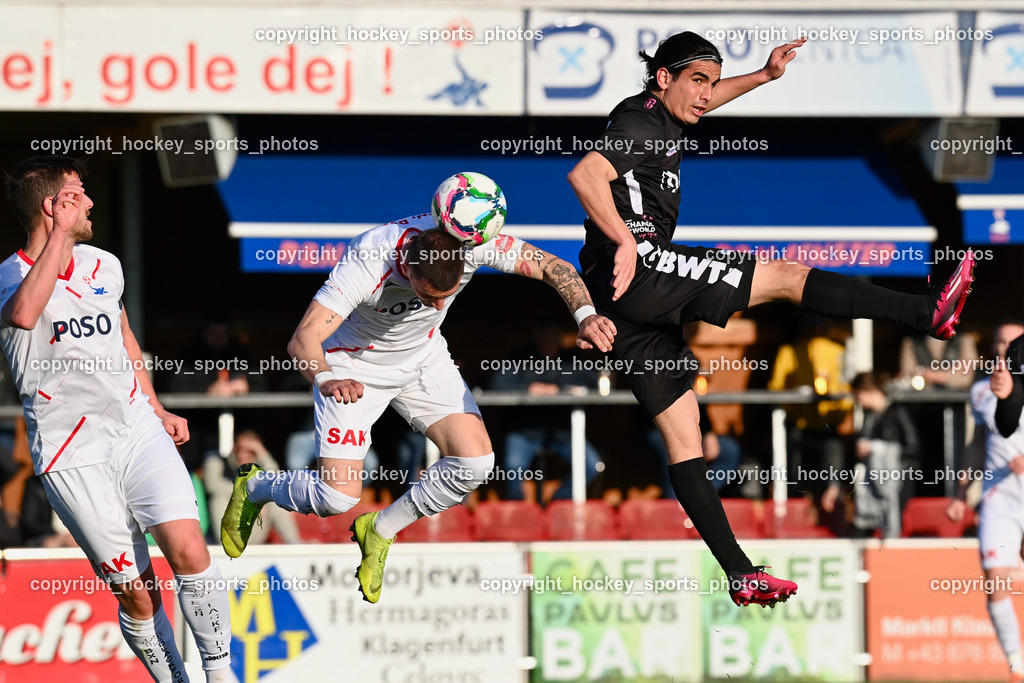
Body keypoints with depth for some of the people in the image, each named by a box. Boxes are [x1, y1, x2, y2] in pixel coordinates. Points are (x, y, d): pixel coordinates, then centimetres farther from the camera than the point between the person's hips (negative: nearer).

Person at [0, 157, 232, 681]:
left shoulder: (103, 266, 12)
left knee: (188, 549, -16)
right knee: (136, 594, -5)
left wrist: (157, 410, 27)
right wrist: (58, 235, -28)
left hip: (138, 431, 4)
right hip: (73, 456, -4)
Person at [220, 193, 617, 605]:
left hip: (423, 357, 4)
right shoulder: (367, 263, -39)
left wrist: (584, 314, -41)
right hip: (354, 366, -4)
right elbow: (302, 340, -45)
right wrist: (326, 380, -66)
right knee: (338, 497, -14)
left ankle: (380, 532, 12)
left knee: (475, 462, -13)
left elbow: (553, 267, -22)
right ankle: (254, 487, 21)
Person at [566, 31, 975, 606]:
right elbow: (584, 175, -25)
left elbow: (700, 102, 42)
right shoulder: (642, 123, -9)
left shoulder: (658, 116, 20)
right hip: (637, 274, -10)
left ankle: (741, 575, 5)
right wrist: (625, 242, -31)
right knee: (788, 276, -8)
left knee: (682, 432, 6)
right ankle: (930, 313, -7)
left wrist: (765, 75, 39)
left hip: (632, 307, 10)